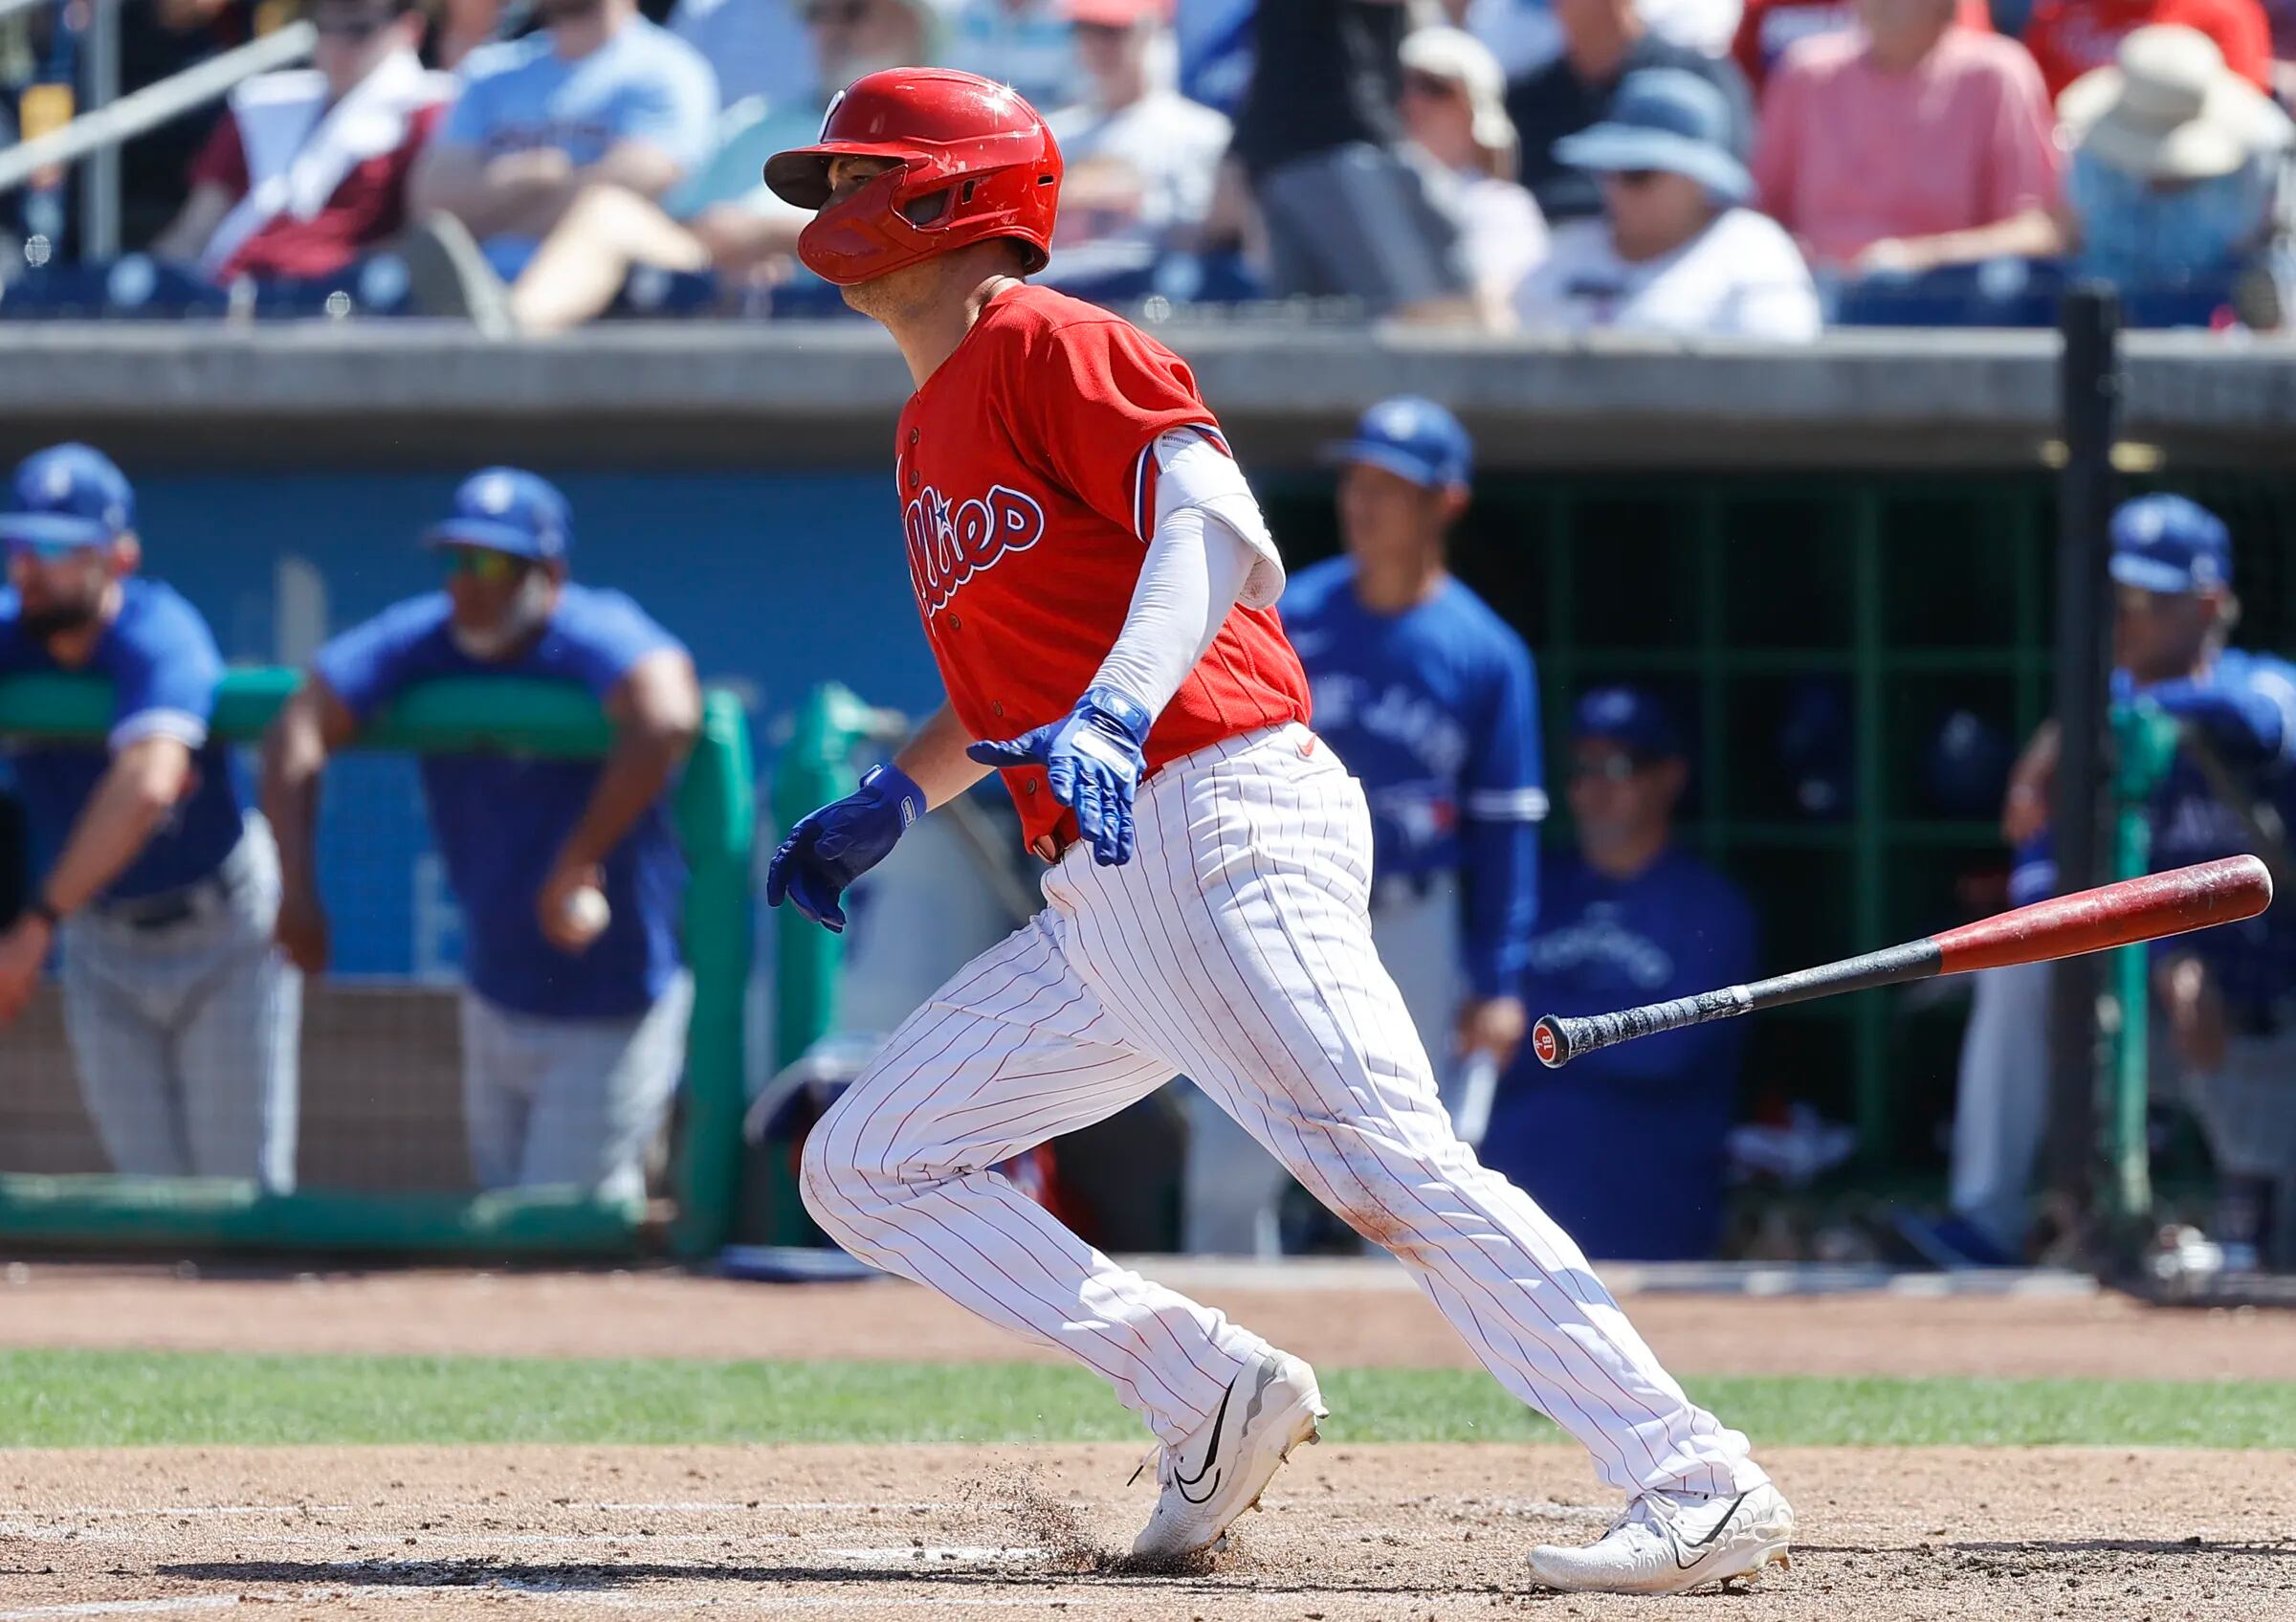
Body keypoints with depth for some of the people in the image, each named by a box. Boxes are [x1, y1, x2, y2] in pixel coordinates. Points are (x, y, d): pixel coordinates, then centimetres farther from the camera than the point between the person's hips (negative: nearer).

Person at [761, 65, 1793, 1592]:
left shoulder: (1046, 345, -3)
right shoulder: (932, 429, 24)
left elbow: (1220, 535, -18)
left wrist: (1110, 718, -33)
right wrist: (888, 800, 24)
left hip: (1221, 829, -10)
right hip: (1099, 905, 10)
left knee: (1386, 1165, -22)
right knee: (865, 1165, 9)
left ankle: (1702, 1484, -25)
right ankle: (1208, 1392, 4)